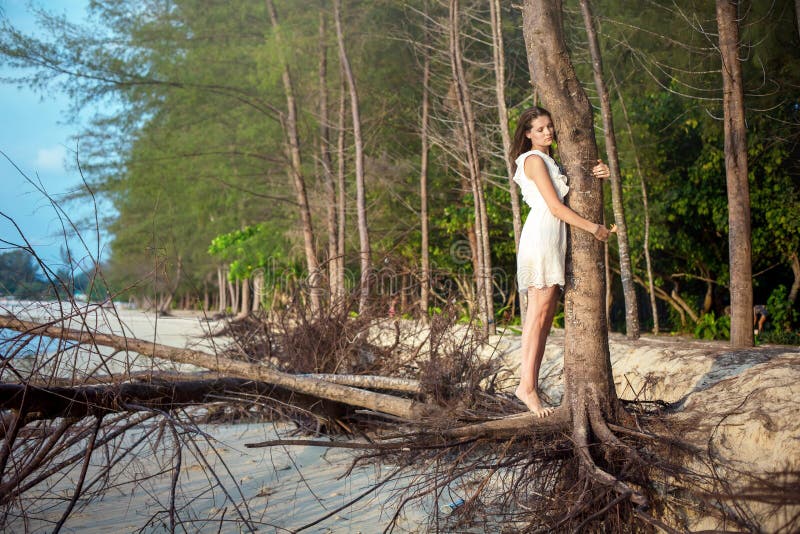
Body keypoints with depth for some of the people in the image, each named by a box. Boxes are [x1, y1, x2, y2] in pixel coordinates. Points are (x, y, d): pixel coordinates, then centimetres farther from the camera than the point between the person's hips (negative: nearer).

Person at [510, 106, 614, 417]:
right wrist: (593, 228, -7)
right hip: (541, 234, -9)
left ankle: (531, 384, 2)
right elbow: (556, 207, -12)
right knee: (538, 313, -13)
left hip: (555, 239, 9)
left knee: (545, 316, 4)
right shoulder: (534, 160, -5)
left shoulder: (549, 161, 24)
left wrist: (600, 173, 5)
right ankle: (527, 385, -14)